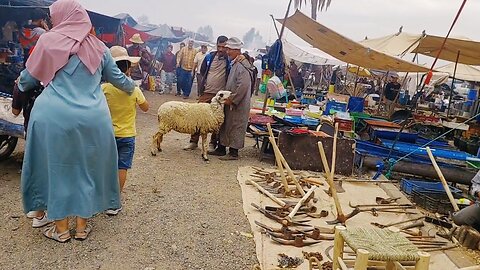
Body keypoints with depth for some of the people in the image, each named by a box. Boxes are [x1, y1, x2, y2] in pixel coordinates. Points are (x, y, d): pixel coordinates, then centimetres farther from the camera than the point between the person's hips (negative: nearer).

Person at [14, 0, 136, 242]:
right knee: (87, 167, 15)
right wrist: (131, 86, 42)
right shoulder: (98, 47, 9)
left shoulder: (49, 41, 1)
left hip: (55, 116, -2)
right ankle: (82, 226, 25)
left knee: (57, 167, 12)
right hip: (92, 118, 3)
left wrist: (21, 84, 36)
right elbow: (116, 77, 21)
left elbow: (29, 77, 13)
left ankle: (61, 229, 23)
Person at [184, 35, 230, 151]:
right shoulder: (210, 57, 6)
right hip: (206, 92, 3)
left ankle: (213, 144, 19)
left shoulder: (230, 59, -6)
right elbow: (202, 71, 19)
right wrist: (205, 81, 10)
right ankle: (193, 141, 16)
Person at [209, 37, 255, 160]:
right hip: (231, 103, 10)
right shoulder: (235, 63, 14)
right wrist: (226, 97, 15)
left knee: (236, 127, -1)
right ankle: (221, 149, 27)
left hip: (239, 104, -10)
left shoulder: (242, 65, -17)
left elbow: (243, 86, -25)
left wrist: (232, 99, -20)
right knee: (225, 125, 16)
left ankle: (234, 153, 10)